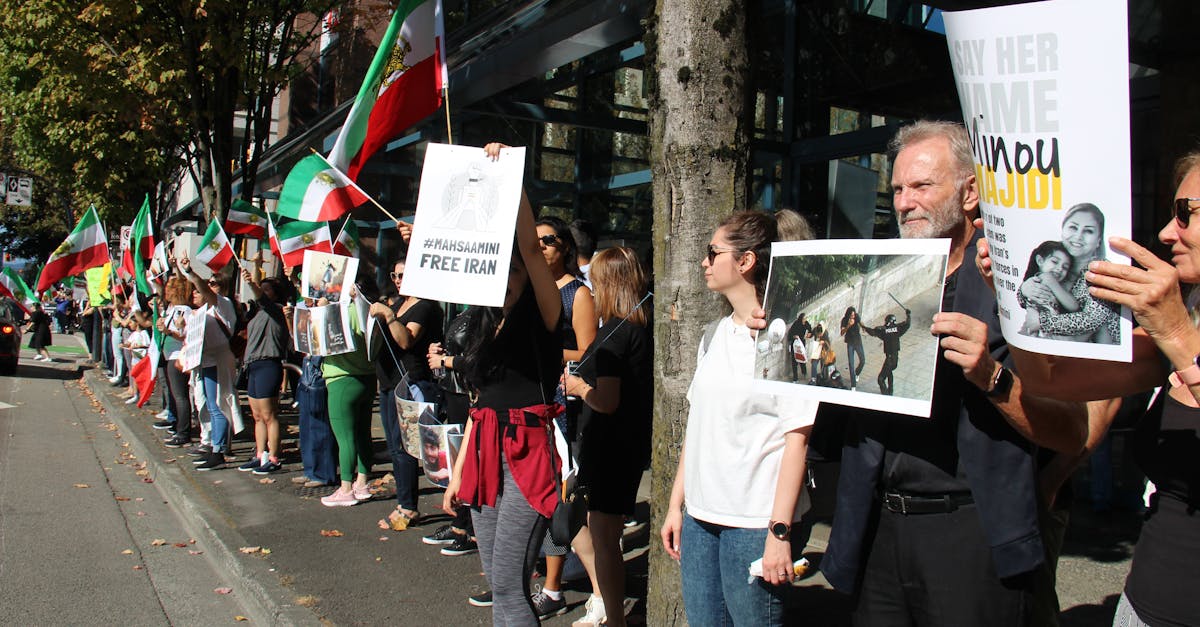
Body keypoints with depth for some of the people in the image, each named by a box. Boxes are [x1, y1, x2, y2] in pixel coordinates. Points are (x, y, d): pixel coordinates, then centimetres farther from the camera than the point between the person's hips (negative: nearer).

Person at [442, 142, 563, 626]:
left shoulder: (543, 316, -4)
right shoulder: (485, 326, 16)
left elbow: (530, 247, -20)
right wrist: (458, 471, 18)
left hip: (527, 452, -8)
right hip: (485, 453, 8)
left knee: (509, 584, -9)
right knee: (497, 582, 12)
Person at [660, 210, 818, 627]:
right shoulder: (714, 335, 11)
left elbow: (797, 437, -14)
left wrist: (780, 533, -17)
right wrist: (676, 505, 13)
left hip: (754, 524, -7)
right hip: (700, 516, 7)